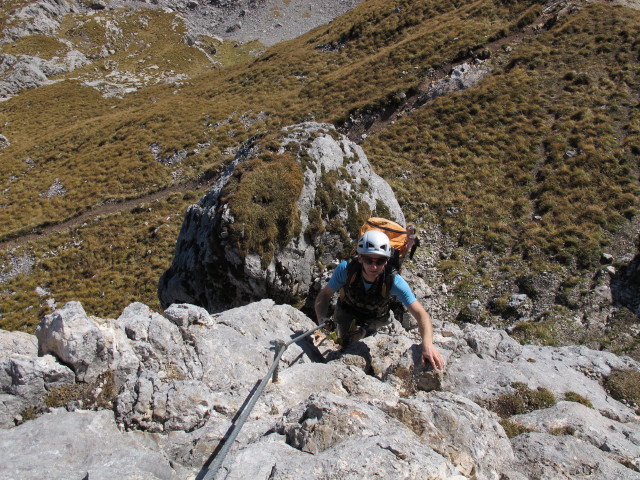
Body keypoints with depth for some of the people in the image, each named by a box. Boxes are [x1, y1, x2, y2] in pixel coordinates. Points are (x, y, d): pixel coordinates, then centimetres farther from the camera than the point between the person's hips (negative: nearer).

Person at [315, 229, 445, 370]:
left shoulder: (394, 281, -38)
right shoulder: (345, 269, -37)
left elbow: (421, 314, -39)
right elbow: (325, 295, -23)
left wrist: (428, 344, -56)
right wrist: (322, 318, -43)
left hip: (375, 318, 0)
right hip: (347, 313, 0)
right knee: (346, 344, -11)